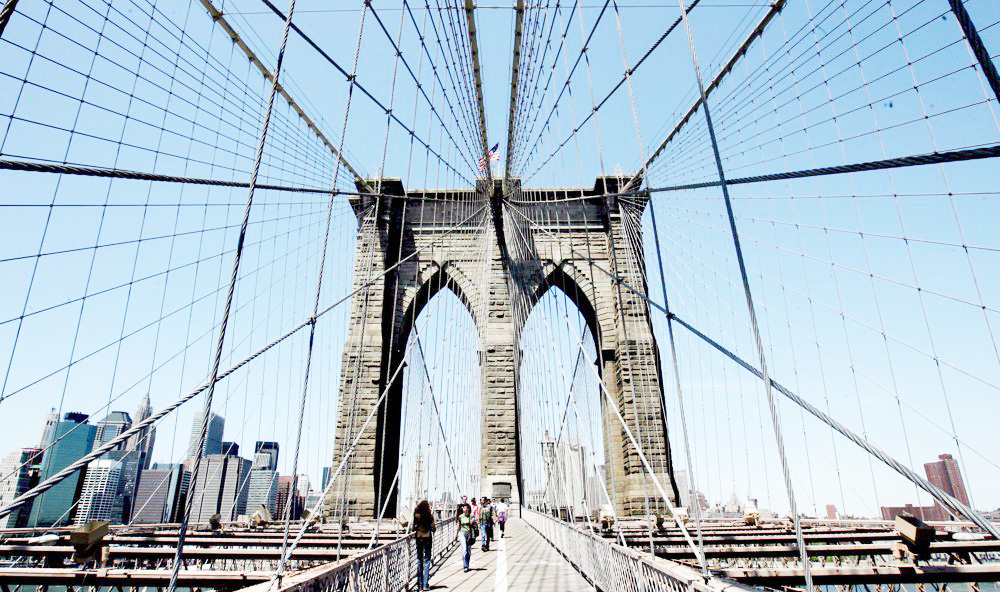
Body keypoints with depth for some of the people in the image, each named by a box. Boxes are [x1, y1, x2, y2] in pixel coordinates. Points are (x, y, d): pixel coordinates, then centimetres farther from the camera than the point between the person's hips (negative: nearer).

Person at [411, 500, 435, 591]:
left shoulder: (416, 515, -5)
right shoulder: (430, 516, -8)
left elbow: (413, 528, -4)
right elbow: (433, 528, -6)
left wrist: (412, 525, 16)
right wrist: (435, 527, 14)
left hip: (418, 538, 2)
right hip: (427, 538, -2)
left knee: (419, 560, 12)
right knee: (427, 560, 4)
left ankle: (420, 584, 16)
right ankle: (425, 585, 1)